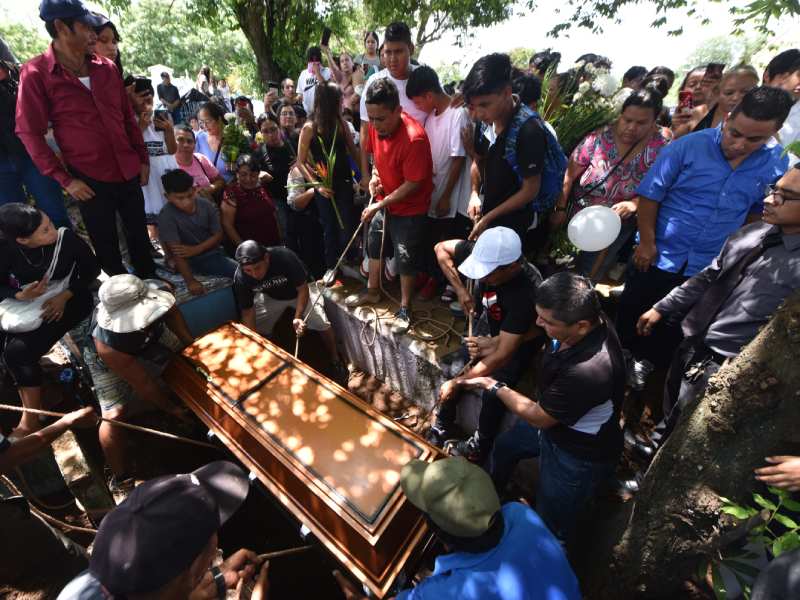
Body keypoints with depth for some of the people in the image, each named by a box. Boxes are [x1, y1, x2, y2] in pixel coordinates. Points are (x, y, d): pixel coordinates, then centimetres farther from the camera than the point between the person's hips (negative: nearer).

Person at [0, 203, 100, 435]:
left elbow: (92, 269, -9)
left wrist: (65, 296, -20)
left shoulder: (67, 239, -22)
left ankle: (31, 419, -4)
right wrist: (20, 295, -25)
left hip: (69, 300, -4)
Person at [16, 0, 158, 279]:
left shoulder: (106, 68, 7)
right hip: (89, 179, -4)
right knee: (107, 246, 9)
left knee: (140, 235, 14)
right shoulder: (35, 73, -6)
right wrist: (65, 179, -11)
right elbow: (30, 133, -6)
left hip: (128, 172, 4)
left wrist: (143, 159, 9)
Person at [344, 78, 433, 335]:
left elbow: (413, 184, -25)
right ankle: (372, 291, 44)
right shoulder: (375, 126, -7)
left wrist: (379, 205, -21)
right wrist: (375, 174, -7)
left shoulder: (414, 138, -29)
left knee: (406, 259, 4)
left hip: (409, 209, -8)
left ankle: (405, 308, 25)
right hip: (384, 200, 8)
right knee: (374, 245, 20)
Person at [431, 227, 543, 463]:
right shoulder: (485, 253, -28)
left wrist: (457, 383, -29)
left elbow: (502, 355, -38)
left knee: (493, 392, -19)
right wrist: (460, 290, -18)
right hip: (490, 327, 5)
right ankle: (441, 429, 14)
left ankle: (478, 446, 10)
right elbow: (441, 248, -10)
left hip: (521, 340, -5)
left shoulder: (526, 294, -41)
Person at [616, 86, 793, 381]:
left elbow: (760, 210, 8)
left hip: (709, 267, 3)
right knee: (630, 313, 14)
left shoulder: (779, 165, -5)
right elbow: (650, 195, -12)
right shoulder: (687, 147, -16)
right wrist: (647, 242, -13)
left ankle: (648, 362, 43)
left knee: (675, 325, 20)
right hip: (659, 255, -3)